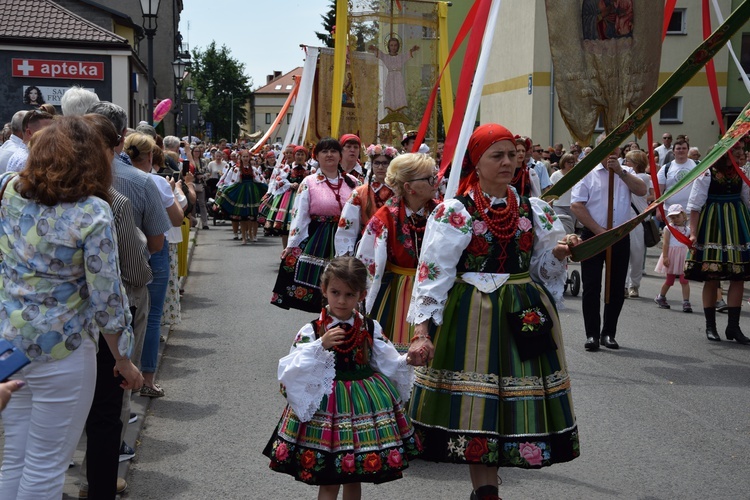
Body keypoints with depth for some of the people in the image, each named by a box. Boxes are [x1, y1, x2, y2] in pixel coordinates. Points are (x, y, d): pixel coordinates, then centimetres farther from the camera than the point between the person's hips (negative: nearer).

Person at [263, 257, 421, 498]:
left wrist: (408, 359, -17)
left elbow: (389, 363, 3)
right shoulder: (312, 331, -8)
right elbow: (292, 369, -16)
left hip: (363, 403, 3)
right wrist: (321, 345, -27)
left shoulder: (371, 328, 1)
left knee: (354, 478, 14)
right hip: (327, 405, -3)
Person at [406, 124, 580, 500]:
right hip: (472, 316, -4)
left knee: (517, 401, 7)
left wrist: (558, 253, -8)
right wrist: (422, 331, -20)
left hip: (524, 314, 4)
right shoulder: (454, 212, -6)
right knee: (476, 408, -2)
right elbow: (432, 272, -12)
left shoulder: (533, 210, 8)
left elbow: (544, 270, 15)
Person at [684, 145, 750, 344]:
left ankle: (733, 326, 9)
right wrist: (693, 234, -14)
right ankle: (710, 326, 12)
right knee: (711, 278, 0)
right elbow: (695, 206, -9)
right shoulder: (707, 175, -8)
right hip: (712, 227, -5)